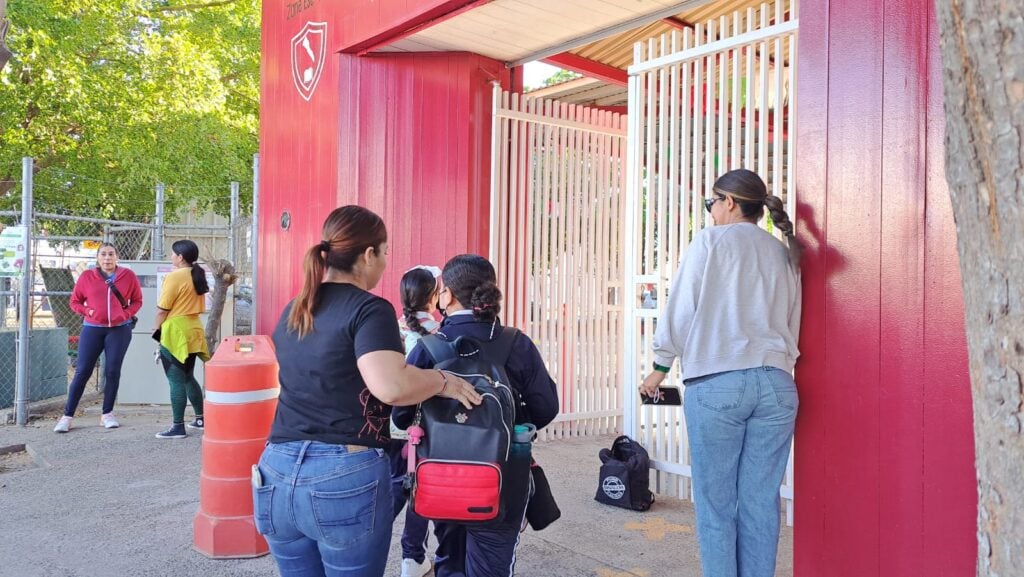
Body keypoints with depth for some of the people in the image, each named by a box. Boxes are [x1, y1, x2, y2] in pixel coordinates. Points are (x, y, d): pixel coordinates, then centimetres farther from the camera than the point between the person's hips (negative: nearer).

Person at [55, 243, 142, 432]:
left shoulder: (128, 276, 0)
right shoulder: (87, 276, 1)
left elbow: (137, 301, 9)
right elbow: (75, 301, 10)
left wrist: (127, 314, -7)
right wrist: (87, 311, -7)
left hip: (119, 329, 0)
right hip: (92, 329, 0)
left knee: (112, 371, 2)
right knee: (82, 371, 0)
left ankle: (107, 414, 15)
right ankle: (67, 416, 7)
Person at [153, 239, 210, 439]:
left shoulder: (174, 277, -14)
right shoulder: (197, 276, 11)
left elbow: (162, 310, -12)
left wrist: (158, 329, 2)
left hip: (175, 333, -8)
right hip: (193, 331, 8)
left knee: (176, 381, -4)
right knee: (188, 377, 18)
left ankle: (178, 427, 0)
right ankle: (201, 418, 24)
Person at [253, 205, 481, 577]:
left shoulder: (292, 312, 12)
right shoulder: (370, 309, -11)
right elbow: (391, 386, -27)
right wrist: (444, 382, -11)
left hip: (278, 473, 7)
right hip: (347, 477, -6)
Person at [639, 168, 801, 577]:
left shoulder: (711, 241, 2)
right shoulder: (784, 253, 17)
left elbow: (681, 309, 0)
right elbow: (792, 325, 18)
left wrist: (660, 367, 9)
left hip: (716, 385, -5)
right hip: (776, 385, 5)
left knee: (716, 504, 2)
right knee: (760, 502, 7)